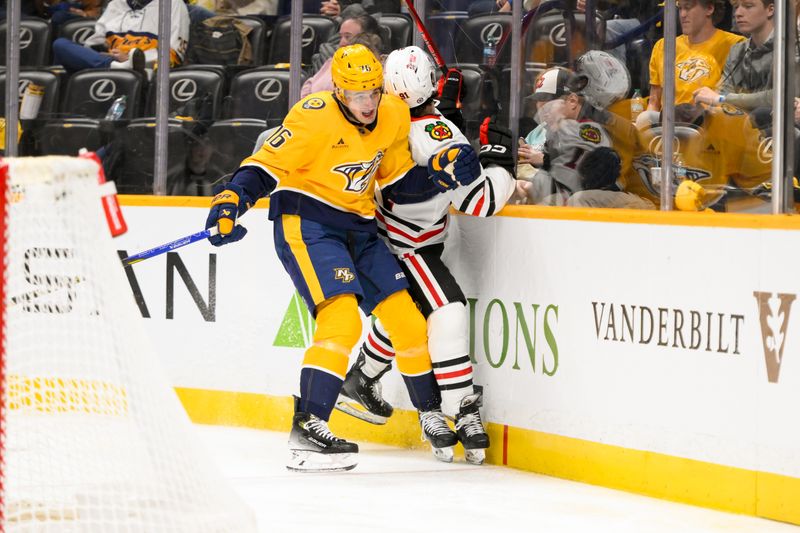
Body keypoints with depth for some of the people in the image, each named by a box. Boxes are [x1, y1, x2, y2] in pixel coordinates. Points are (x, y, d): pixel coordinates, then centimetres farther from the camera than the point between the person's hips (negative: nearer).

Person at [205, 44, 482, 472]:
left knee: (407, 320, 7)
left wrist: (441, 172, -3)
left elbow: (398, 180, 13)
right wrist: (231, 199, -34)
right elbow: (267, 163, -20)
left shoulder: (394, 117, 2)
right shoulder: (316, 117, -20)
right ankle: (307, 429, -28)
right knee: (341, 318, -25)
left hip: (358, 228, 7)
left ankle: (432, 416, 27)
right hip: (305, 224, -7)